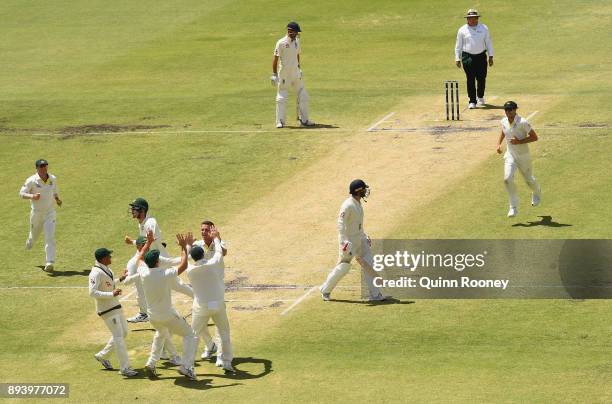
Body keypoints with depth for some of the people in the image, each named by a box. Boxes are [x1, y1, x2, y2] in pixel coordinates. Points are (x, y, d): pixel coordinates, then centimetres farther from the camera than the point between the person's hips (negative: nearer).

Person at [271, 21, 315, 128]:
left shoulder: (297, 41, 6)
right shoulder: (281, 43, -14)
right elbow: (275, 58, -12)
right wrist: (274, 74, -14)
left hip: (295, 73, 6)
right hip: (284, 74, -6)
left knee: (303, 95, 6)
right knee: (282, 98, -1)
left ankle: (303, 120, 14)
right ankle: (280, 121, 8)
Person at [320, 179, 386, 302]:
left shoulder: (358, 204, 10)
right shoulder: (348, 205, -19)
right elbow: (341, 224, -25)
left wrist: (364, 236, 21)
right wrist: (344, 241, -33)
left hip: (360, 240, 9)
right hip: (349, 240, -9)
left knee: (369, 264, 2)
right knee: (343, 267, -1)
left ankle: (375, 294, 4)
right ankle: (325, 290, 18)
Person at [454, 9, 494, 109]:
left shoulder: (484, 28, 8)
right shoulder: (462, 30, 4)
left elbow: (488, 43, 11)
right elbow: (458, 45, 7)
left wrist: (491, 56, 6)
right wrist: (457, 59, 1)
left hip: (481, 56, 1)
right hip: (468, 57, -1)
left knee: (481, 78, 4)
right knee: (470, 79, -6)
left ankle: (480, 97, 29)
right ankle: (472, 101, -1)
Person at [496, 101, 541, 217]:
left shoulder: (522, 123, -21)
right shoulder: (504, 121, -2)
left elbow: (534, 137, -17)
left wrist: (519, 142, -26)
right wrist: (499, 144, 6)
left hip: (523, 156, -4)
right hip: (510, 155, 4)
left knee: (529, 180, 16)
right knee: (507, 179, -18)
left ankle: (537, 193, 52)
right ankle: (513, 207, -9)